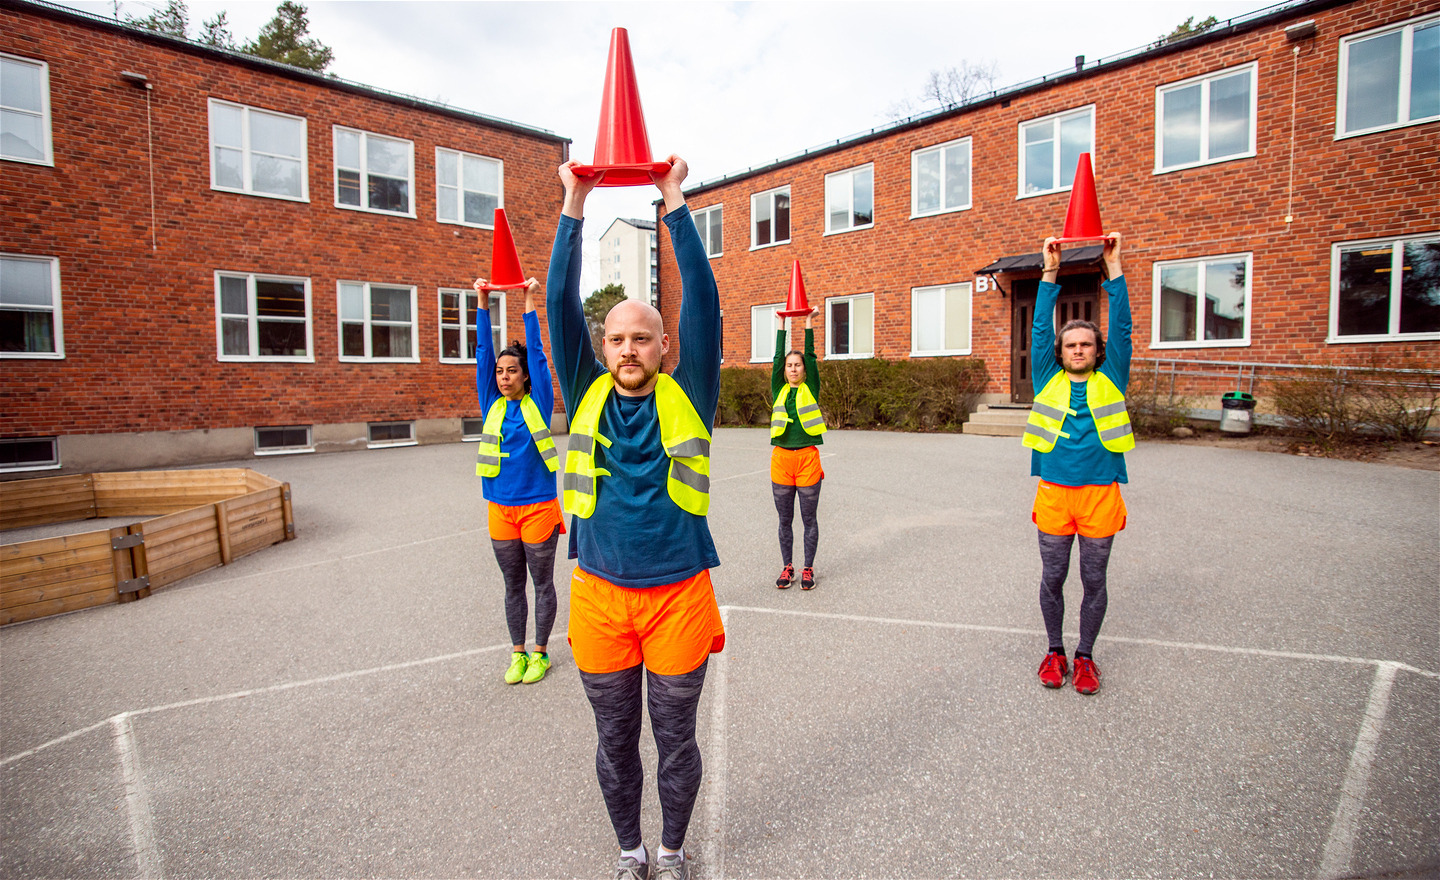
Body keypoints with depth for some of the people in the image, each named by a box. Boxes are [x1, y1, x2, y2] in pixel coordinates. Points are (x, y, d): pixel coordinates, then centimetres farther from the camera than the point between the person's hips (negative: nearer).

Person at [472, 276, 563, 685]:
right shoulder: (492, 404, 5)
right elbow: (482, 351, 3)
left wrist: (529, 303, -8)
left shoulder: (537, 403, -3)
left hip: (538, 506, -3)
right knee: (513, 586, 14)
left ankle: (540, 653, 24)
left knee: (542, 583, 9)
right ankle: (518, 653, 29)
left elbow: (537, 354, -8)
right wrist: (483, 303, -1)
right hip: (501, 509, 4)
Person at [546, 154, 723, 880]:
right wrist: (574, 209, -7)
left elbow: (703, 303, -9)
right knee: (614, 741, 18)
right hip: (600, 596, 2)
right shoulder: (587, 397, 1)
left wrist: (675, 206, -10)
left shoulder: (686, 399, -3)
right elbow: (563, 306, -4)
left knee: (675, 739, 16)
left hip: (678, 595, -1)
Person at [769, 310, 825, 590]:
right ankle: (787, 567, 22)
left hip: (807, 457, -2)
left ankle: (808, 569, 17)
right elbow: (777, 357, 5)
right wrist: (782, 327, 7)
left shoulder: (811, 389, 7)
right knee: (785, 519, 9)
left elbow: (811, 357, 2)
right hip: (781, 458, 2)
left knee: (809, 518, 6)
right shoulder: (779, 390, 10)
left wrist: (809, 326, 3)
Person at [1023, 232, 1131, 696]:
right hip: (1054, 494, 0)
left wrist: (1113, 267, 0)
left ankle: (1085, 656, 26)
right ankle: (1055, 651, 27)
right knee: (1052, 579, 9)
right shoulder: (1049, 380, 6)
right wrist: (1050, 273, -1)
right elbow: (1040, 328, 3)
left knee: (1094, 581, 10)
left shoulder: (1110, 380, 7)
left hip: (1100, 494, 0)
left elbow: (1121, 327, 2)